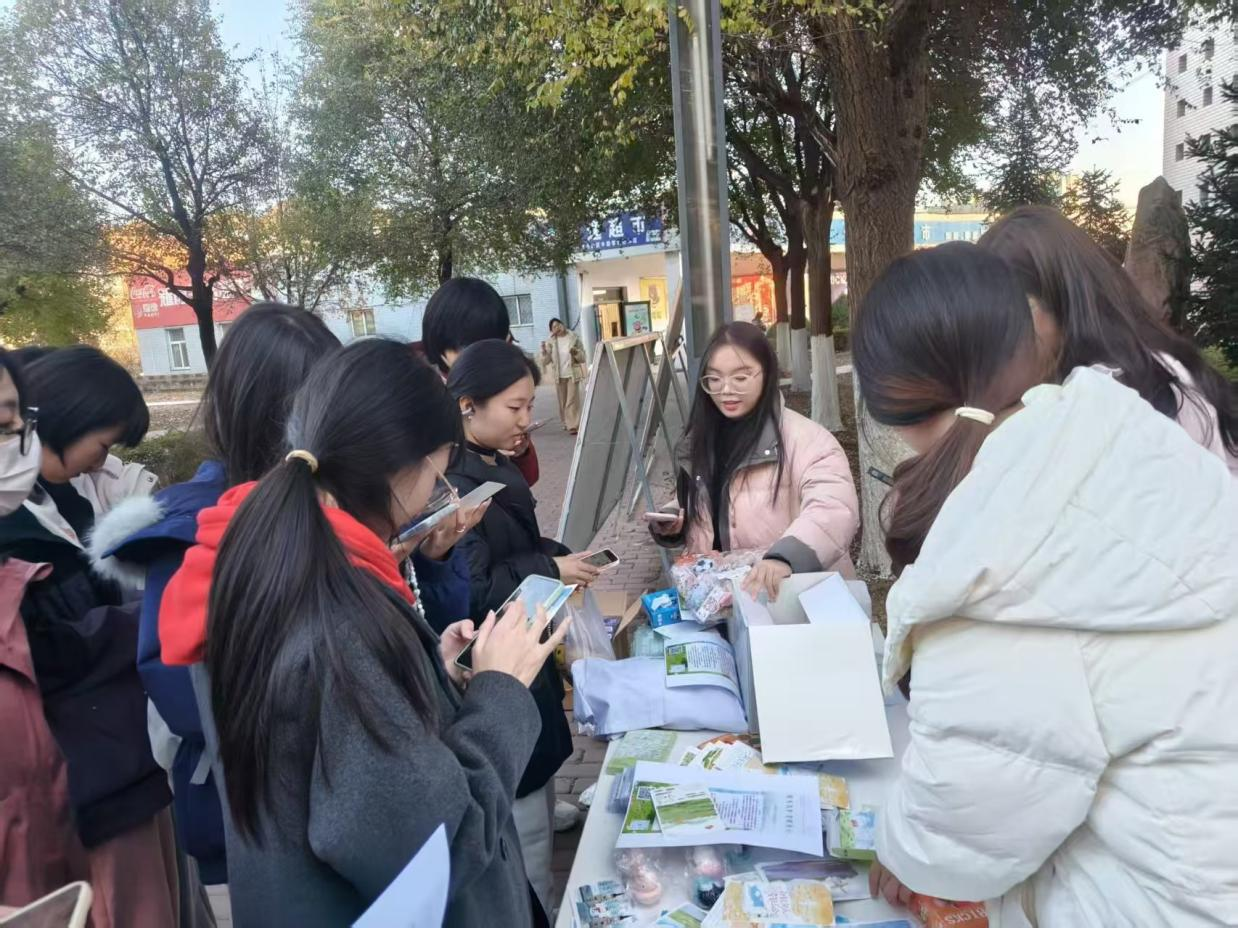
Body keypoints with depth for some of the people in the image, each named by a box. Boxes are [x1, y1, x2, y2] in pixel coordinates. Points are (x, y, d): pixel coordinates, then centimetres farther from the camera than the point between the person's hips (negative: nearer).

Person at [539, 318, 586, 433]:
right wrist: (544, 351, -18)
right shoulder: (550, 341, 1)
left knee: (572, 400, -7)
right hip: (559, 375, 2)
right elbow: (546, 360, 0)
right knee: (562, 401, 10)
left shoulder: (574, 338, -2)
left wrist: (576, 352, -20)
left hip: (572, 374, -2)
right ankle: (566, 422, 25)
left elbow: (582, 357, 1)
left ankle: (574, 425, -8)